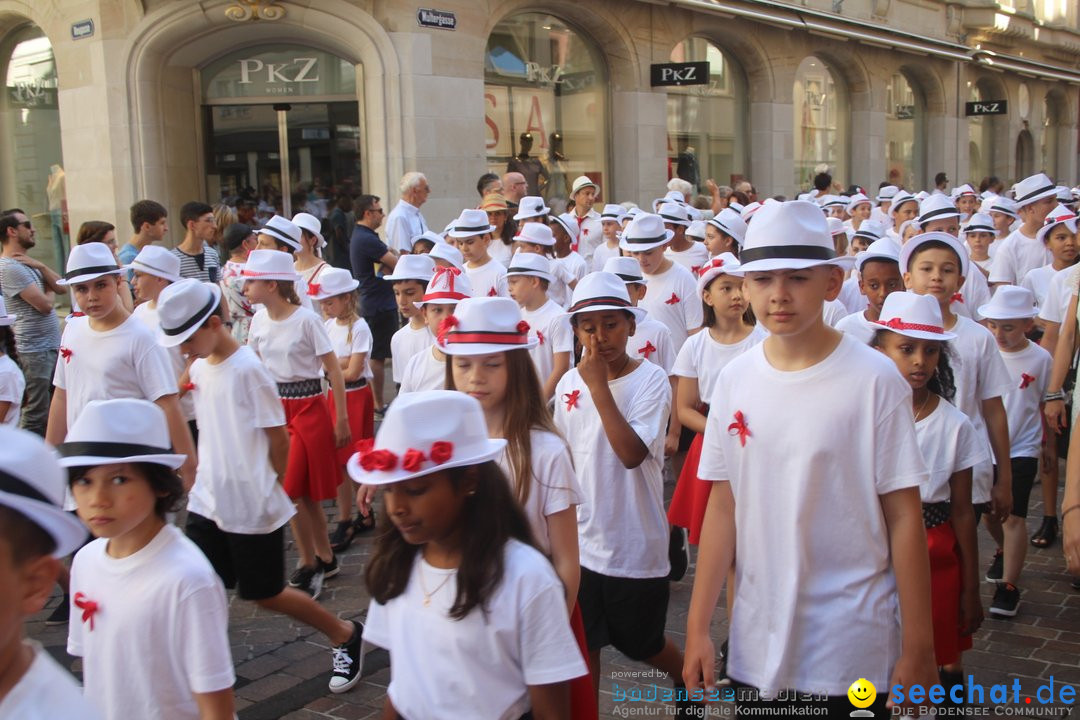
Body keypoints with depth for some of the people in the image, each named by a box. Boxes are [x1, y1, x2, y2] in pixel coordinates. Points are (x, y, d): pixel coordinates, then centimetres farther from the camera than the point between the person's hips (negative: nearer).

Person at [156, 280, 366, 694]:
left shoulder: (248, 370, -18)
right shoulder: (199, 369, 4)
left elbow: (278, 437, -13)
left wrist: (266, 489, -2)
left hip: (254, 508, -6)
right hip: (207, 503, 6)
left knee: (265, 595, 7)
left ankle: (345, 635, 28)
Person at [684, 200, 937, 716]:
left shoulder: (874, 380, -11)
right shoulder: (734, 380, -1)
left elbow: (904, 518, -8)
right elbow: (724, 507, 3)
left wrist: (918, 648, -6)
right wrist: (697, 627, 3)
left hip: (852, 654, -3)